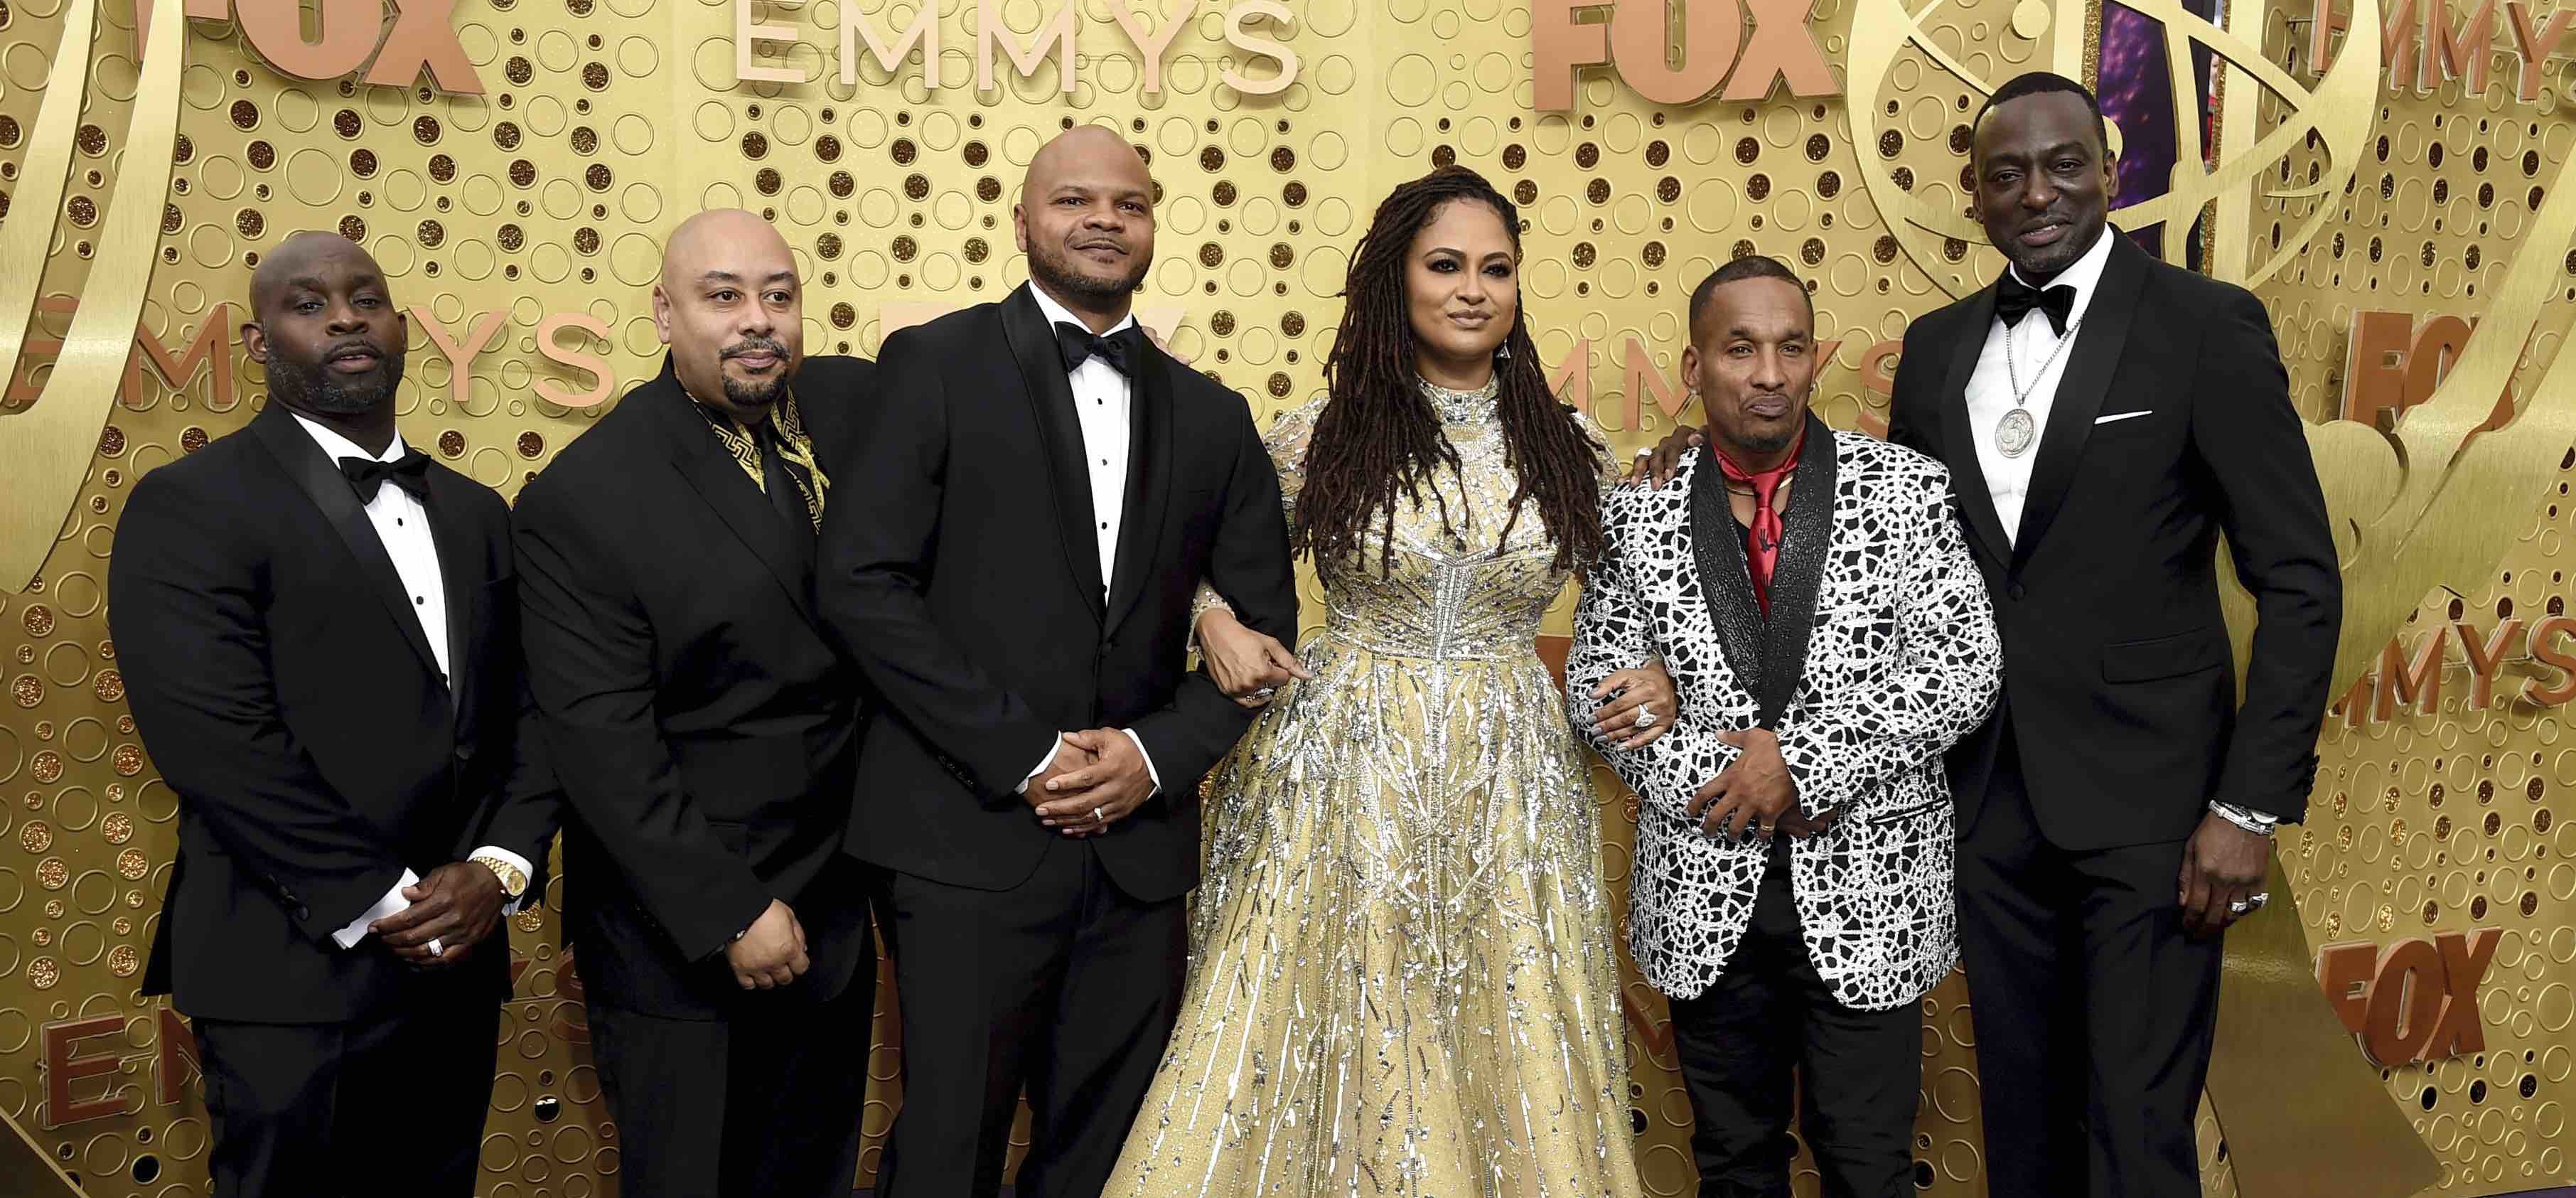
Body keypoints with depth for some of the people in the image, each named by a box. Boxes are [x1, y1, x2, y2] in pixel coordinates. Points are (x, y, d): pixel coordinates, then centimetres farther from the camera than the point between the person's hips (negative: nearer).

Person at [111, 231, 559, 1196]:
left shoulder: (476, 513, 12)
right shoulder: (188, 507, -7)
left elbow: (529, 711, 8)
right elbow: (219, 745, -16)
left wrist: (501, 866, -8)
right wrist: (386, 906, -16)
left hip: (460, 964, 6)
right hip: (301, 977, -5)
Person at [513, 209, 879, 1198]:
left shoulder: (858, 404, -3)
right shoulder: (582, 498, -17)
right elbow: (602, 744, -18)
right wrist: (729, 915, -17)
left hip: (836, 906, 5)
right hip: (679, 932, -5)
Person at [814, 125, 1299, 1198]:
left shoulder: (1211, 416, 12)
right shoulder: (936, 365, -1)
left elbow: (1265, 619, 12)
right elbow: (861, 584, -9)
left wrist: (1159, 752, -5)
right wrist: (1025, 757, -13)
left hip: (1141, 847, 4)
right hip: (971, 837, -4)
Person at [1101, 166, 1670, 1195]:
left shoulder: (1571, 449, 3)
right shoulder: (1320, 437, -2)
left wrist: (1659, 675, -4)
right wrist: (1217, 621, -7)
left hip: (1509, 787, 2)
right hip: (1342, 774, -1)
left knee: (1509, 1063, 8)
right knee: (1339, 1055, 5)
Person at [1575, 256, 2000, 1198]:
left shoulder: (1907, 490, -4)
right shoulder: (1641, 510, 1)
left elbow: (1965, 668, -9)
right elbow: (1597, 677, 1)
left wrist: (1802, 758, -17)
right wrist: (1720, 777, -13)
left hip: (1868, 894, -1)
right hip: (1705, 897, 2)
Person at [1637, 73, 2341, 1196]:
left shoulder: (2207, 325, -6)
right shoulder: (1935, 348, 8)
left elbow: (2299, 581, -8)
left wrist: (2254, 804, -13)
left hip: (2145, 796, -4)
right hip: (1989, 796, 4)